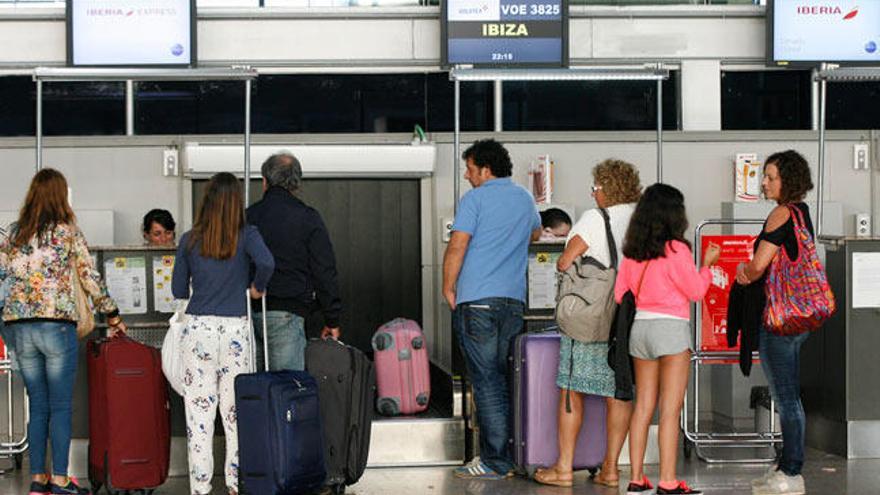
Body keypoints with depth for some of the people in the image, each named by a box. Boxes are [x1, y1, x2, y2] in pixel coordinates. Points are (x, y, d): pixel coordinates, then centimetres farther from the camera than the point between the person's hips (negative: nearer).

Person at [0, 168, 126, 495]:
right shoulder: (69, 233, -2)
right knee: (60, 407, 0)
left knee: (37, 406, 11)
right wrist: (112, 316, 10)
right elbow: (90, 279, 1)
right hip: (57, 325, -4)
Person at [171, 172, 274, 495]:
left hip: (198, 327, 1)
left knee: (199, 408, 3)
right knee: (237, 408, 8)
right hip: (235, 327, -1)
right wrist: (257, 287, -1)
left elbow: (178, 290, 8)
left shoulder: (189, 240, 3)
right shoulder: (246, 235, -2)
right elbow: (266, 262, -21)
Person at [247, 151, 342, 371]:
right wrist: (332, 320, 5)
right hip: (286, 314, -3)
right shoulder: (308, 218, 0)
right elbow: (324, 273, -1)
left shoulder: (247, 216, 8)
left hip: (248, 312, 4)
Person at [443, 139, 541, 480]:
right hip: (514, 301, 6)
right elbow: (536, 233, 35)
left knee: (486, 381, -5)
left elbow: (457, 247, -11)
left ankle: (495, 463, -6)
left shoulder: (476, 199, -5)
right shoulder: (525, 199, 14)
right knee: (504, 379, 12)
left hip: (477, 301, -6)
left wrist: (448, 288, 0)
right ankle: (508, 457, 13)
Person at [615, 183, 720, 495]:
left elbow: (619, 294, 9)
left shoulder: (632, 251, 5)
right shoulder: (676, 249, -11)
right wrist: (707, 264, 9)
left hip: (640, 327, 6)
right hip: (671, 329, -6)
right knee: (671, 409, -3)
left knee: (643, 406, 11)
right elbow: (696, 291, -5)